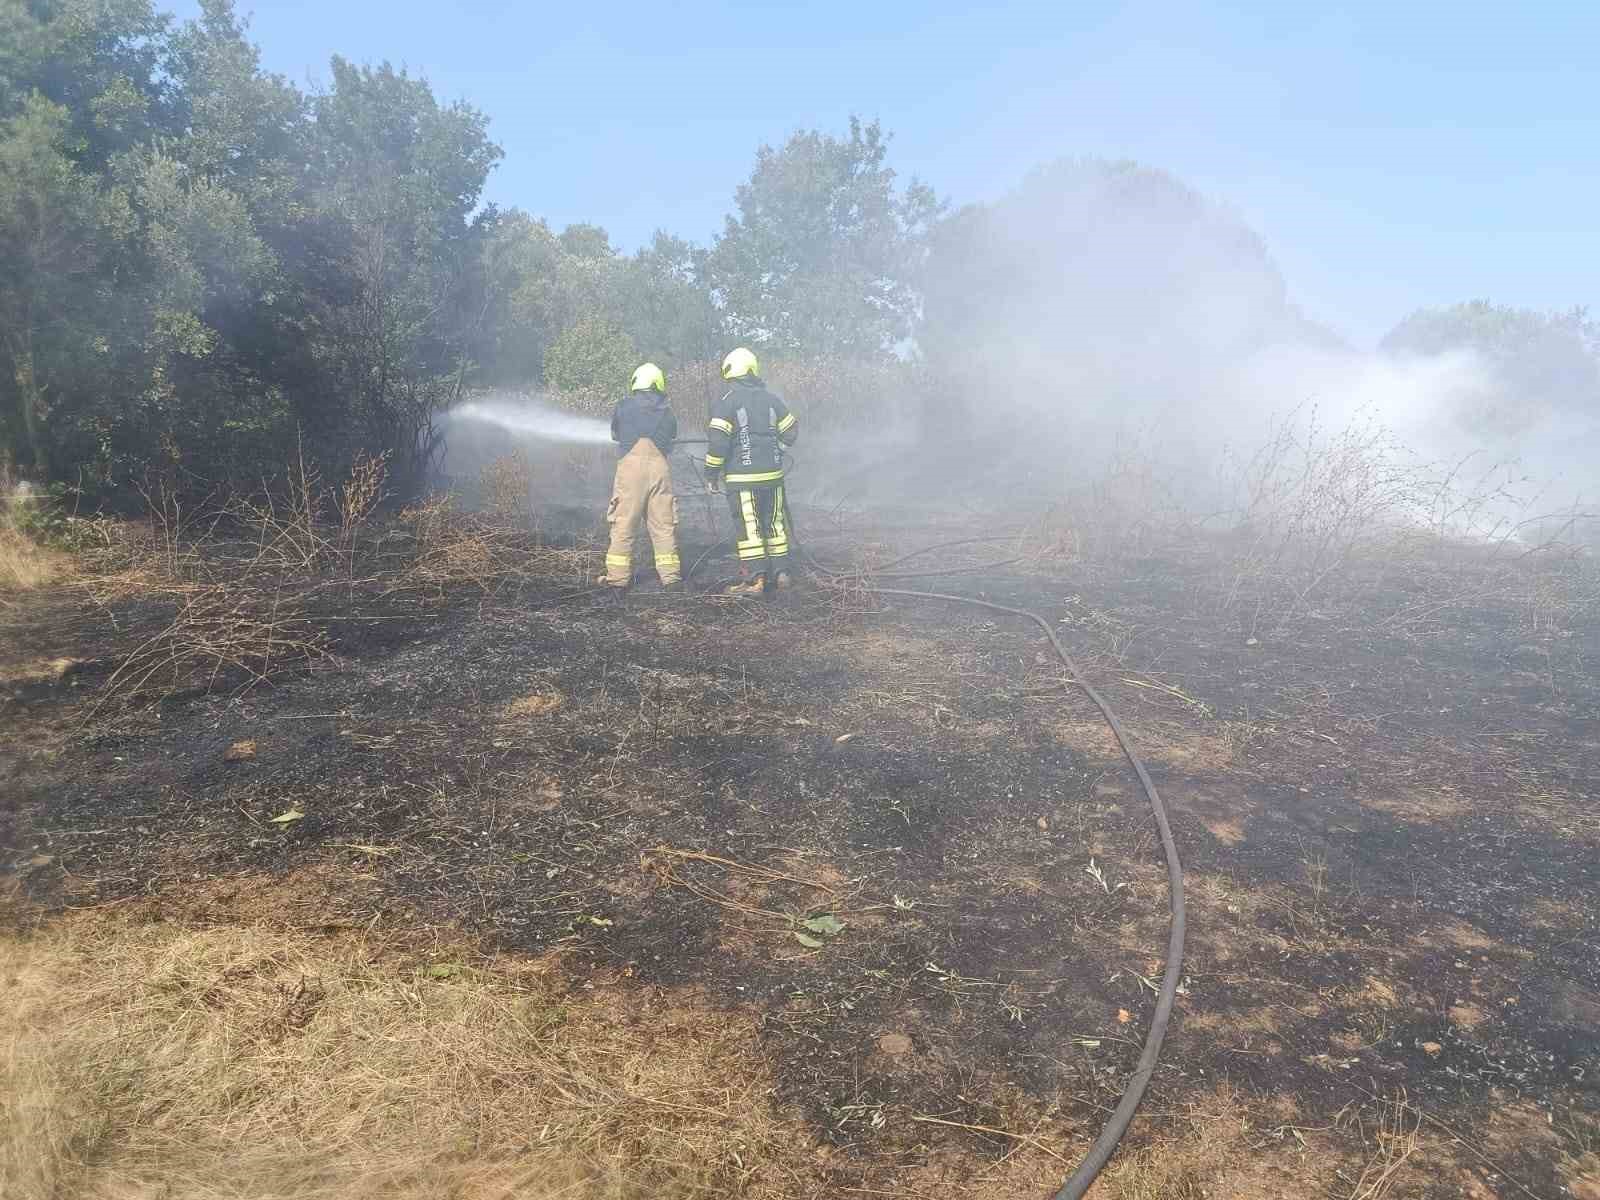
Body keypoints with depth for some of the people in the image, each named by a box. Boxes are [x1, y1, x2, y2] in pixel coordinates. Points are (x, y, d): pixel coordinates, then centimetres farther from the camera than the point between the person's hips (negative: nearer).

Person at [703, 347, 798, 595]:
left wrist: (711, 474, -4)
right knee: (774, 522, 14)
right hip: (773, 473, 5)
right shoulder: (771, 399, 8)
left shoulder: (727, 402, -9)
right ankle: (780, 572, 19)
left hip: (742, 477, -5)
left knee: (748, 527, -1)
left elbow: (717, 442, -14)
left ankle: (755, 580, -2)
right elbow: (790, 433, 14)